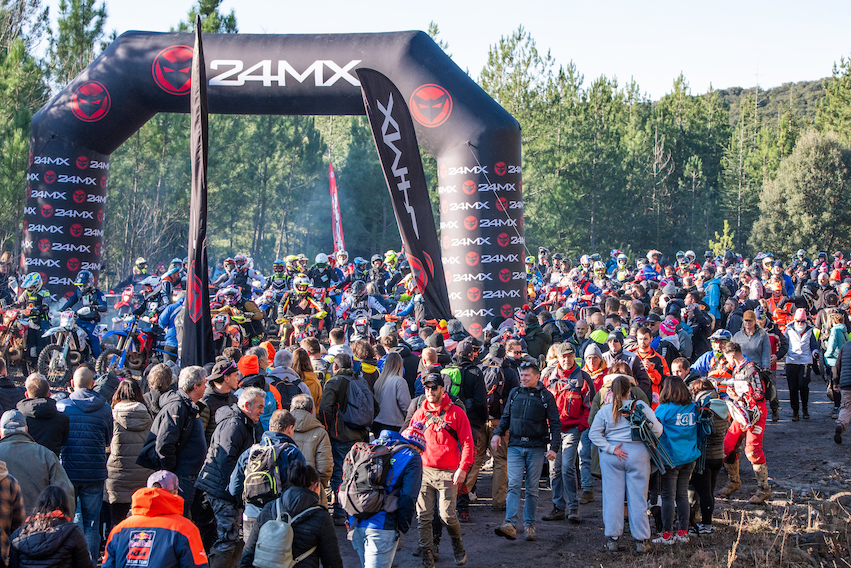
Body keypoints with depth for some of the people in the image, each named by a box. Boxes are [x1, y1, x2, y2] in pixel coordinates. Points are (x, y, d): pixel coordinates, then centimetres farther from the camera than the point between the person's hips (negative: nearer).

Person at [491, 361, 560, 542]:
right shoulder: (514, 393, 10)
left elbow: (555, 424, 1)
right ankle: (510, 525, -20)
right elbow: (506, 417, 18)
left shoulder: (546, 396, 1)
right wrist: (497, 433, 1)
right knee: (513, 485, -11)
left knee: (532, 488, 5)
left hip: (536, 448, -1)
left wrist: (553, 447, -8)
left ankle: (529, 524, 15)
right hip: (515, 446, 2)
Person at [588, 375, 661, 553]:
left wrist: (611, 448, -7)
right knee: (638, 497, 6)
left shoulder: (605, 410, -2)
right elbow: (657, 430, -3)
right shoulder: (641, 406, -5)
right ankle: (640, 540, 10)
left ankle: (612, 538, 9)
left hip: (611, 457, 1)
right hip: (638, 454, -1)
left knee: (612, 496, 7)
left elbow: (594, 434, -5)